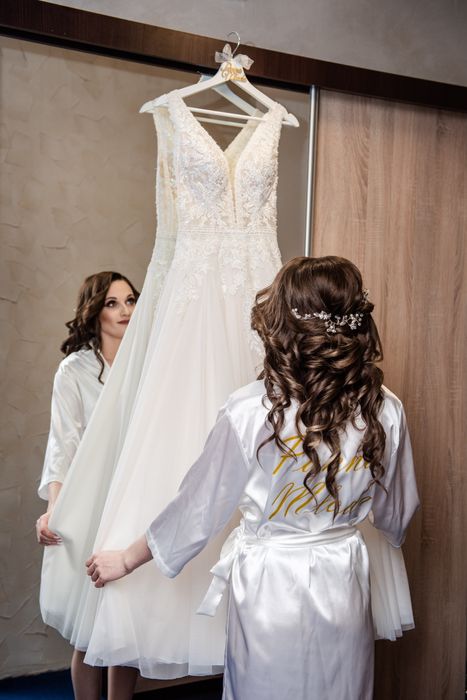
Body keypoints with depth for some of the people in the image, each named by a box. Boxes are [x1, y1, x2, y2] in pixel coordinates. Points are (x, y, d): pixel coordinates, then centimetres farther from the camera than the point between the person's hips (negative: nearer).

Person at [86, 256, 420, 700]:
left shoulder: (251, 411, -21)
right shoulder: (385, 411, -10)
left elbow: (198, 506, -11)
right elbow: (397, 514, 4)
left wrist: (127, 560, 5)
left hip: (269, 587, -3)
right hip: (344, 584, 3)